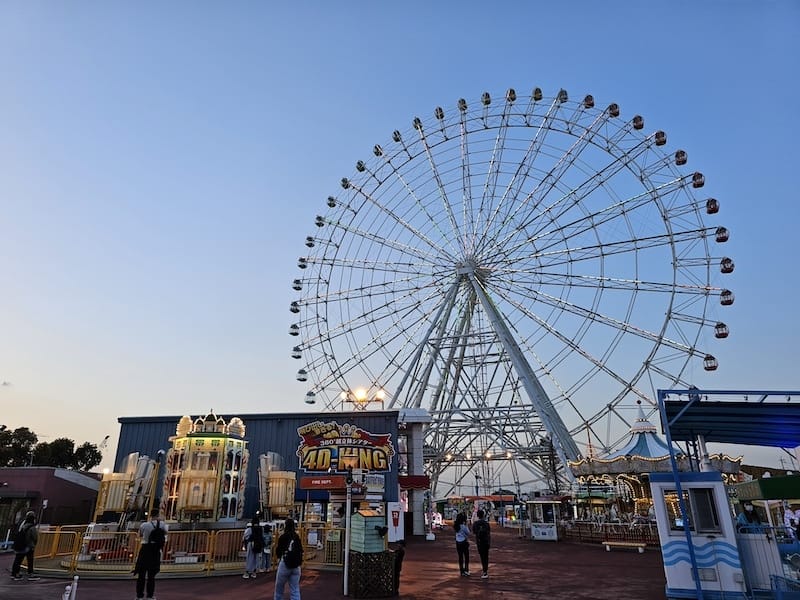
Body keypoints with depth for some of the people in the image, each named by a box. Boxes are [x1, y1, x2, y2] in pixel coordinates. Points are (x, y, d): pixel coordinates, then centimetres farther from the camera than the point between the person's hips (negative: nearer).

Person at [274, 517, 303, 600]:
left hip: (285, 564, -4)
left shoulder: (283, 536, -7)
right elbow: (301, 551, 9)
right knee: (295, 591, 4)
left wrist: (279, 557, 19)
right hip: (296, 565, 4)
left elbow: (278, 550, 1)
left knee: (279, 588, 17)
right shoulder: (297, 537, 4)